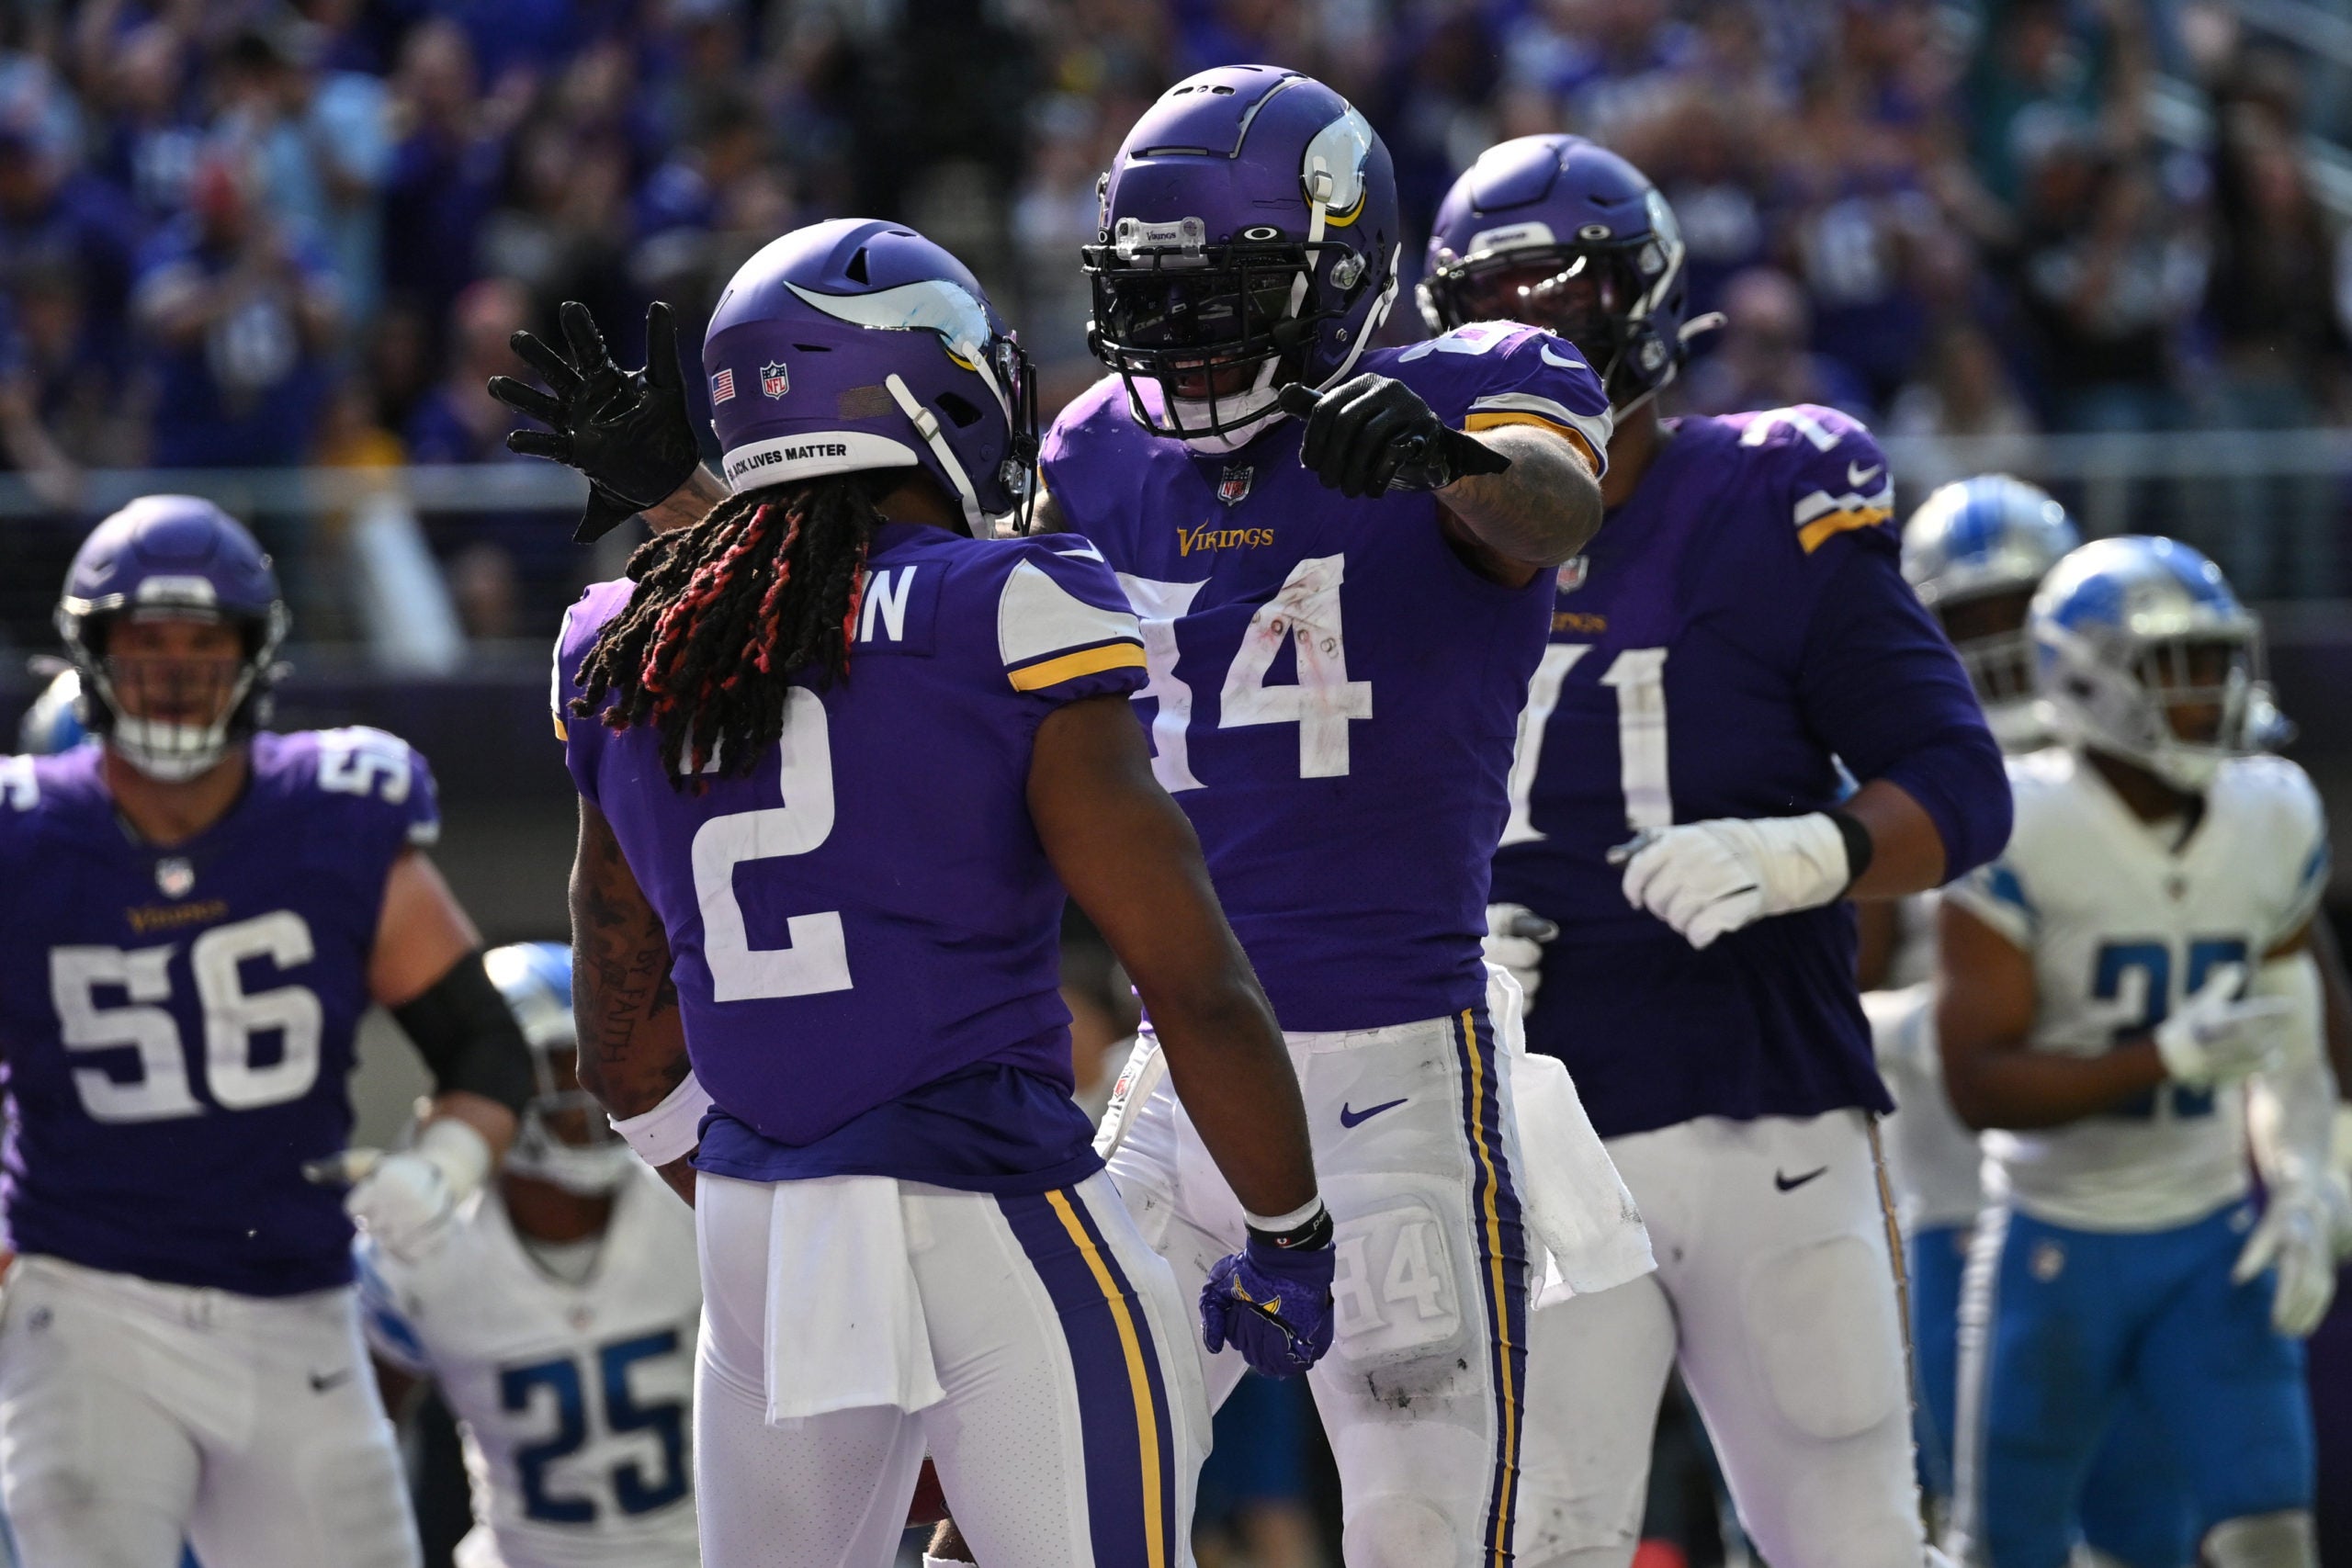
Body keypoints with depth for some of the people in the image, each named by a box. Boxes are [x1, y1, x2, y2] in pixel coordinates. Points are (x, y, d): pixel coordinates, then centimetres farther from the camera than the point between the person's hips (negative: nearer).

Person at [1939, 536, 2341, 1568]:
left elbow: (2295, 1049, 9)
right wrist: (2174, 1057, -31)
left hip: (2212, 1247, 3)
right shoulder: (2018, 834, -17)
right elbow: (1979, 1085, -21)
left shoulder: (2271, 823, -1)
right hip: (2056, 1246, -3)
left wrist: (2302, 1186, -9)